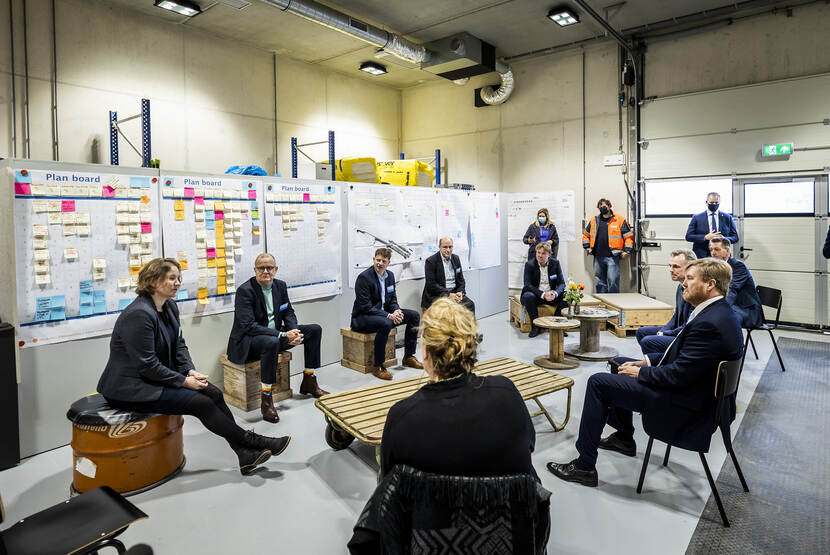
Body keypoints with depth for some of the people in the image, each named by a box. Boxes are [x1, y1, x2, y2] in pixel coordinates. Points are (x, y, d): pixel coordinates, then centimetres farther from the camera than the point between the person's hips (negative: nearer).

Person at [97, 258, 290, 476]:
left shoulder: (170, 307, 6)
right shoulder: (139, 314, -23)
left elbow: (179, 344, 11)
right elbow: (147, 365, -24)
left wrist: (190, 370, -6)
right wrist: (183, 380, -18)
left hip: (160, 376, 9)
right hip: (131, 388, -8)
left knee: (213, 393, -10)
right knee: (202, 403, -17)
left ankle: (244, 453, -9)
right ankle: (251, 442, -5)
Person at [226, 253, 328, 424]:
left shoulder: (280, 285, 4)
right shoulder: (245, 290, -18)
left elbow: (288, 312, 10)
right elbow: (248, 326, -25)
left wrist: (293, 331, -14)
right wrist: (283, 335, -31)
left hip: (275, 334, 8)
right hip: (248, 341, -8)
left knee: (315, 329, 0)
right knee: (271, 342, -41)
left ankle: (309, 382, 9)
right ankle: (266, 401, -31)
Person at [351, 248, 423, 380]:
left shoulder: (390, 275, 6)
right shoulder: (364, 277, -18)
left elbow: (393, 299, 12)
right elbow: (365, 307, -21)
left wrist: (396, 311, -12)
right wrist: (388, 316, -27)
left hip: (384, 312, 8)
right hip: (362, 317, -8)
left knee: (414, 316, -3)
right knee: (385, 323, -38)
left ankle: (408, 357, 6)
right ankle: (377, 366, -25)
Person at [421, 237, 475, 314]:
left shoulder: (456, 258, 12)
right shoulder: (431, 261, -7)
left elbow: (461, 279, 15)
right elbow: (431, 285, -12)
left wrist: (461, 292, -5)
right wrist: (448, 294, -18)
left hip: (454, 293, 5)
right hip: (437, 295, -5)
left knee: (470, 304, -19)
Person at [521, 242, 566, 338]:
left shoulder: (555, 263, 0)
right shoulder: (529, 264, -8)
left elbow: (562, 283, -2)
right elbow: (527, 285, -16)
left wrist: (555, 293, -26)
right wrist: (543, 294, -30)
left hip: (551, 295, 3)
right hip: (536, 294, -2)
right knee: (528, 296, -35)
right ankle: (535, 326, -20)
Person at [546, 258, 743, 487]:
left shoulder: (710, 323, -27)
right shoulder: (719, 312, 6)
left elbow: (678, 375, -27)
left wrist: (641, 372, -11)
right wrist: (647, 361, 6)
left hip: (682, 408, -11)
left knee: (598, 382, -11)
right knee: (623, 368, 24)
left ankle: (584, 466, -2)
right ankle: (623, 437, 36)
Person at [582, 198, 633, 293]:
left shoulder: (620, 220, 1)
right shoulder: (594, 220, 13)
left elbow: (628, 236, 2)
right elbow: (585, 234, 23)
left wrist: (626, 250, -5)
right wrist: (587, 247, 13)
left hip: (612, 257, -4)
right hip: (598, 258, 4)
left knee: (613, 282, -8)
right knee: (600, 282, 11)